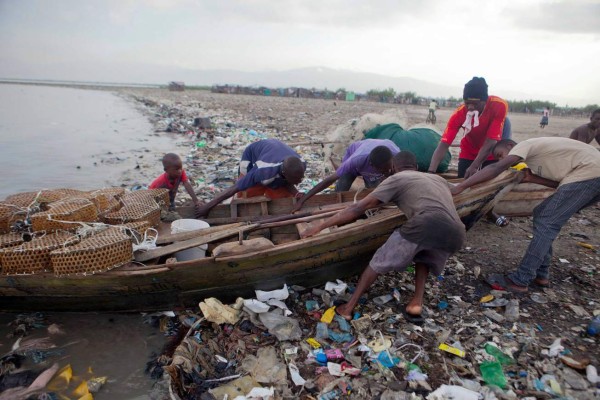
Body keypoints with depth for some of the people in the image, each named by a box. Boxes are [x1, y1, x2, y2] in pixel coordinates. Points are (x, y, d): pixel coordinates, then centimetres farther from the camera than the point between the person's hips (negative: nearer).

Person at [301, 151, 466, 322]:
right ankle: (416, 303, 18)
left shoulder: (397, 179, 19)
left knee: (381, 260, 14)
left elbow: (358, 208, 13)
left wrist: (320, 226, 16)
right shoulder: (439, 179, 36)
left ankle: (348, 308, 19)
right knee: (424, 256, 34)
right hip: (456, 235, 5)